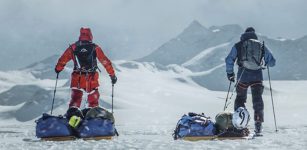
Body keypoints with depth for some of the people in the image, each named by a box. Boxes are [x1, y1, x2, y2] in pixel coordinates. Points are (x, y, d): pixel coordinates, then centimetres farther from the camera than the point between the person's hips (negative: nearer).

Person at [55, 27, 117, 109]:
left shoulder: (73, 47, 3)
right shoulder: (95, 48, 0)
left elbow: (62, 60, 6)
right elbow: (106, 62, -1)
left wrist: (58, 69, 26)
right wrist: (112, 75, 6)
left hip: (77, 79, 1)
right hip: (92, 79, 0)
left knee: (75, 99, 8)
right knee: (93, 101, 15)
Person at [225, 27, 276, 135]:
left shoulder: (238, 45, 8)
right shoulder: (262, 46, 12)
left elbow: (229, 60, -1)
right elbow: (272, 62, 12)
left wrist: (230, 73, 9)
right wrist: (264, 62, 32)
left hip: (243, 76, -1)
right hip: (257, 76, 1)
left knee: (240, 99, 15)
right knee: (257, 100, 7)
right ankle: (258, 126, -2)